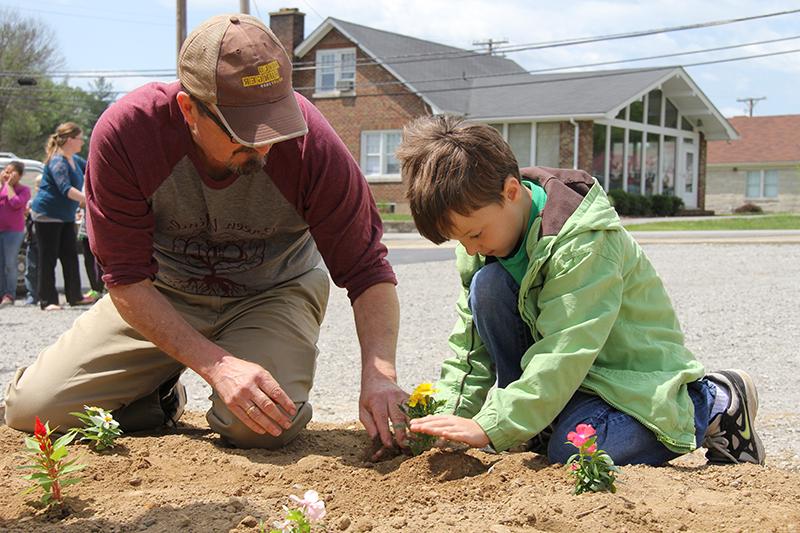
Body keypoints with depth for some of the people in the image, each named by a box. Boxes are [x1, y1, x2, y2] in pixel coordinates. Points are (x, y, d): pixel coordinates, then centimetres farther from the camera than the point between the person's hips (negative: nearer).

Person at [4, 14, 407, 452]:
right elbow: (126, 280, -23)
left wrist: (379, 376, -35)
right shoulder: (123, 133, -28)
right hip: (163, 293, 2)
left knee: (262, 427, -29)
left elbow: (367, 270, -21)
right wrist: (216, 364, -33)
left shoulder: (310, 142, -28)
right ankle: (161, 395, 18)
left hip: (272, 294, -1)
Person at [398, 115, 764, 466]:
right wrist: (448, 416, -16)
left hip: (637, 378, -5)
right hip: (568, 375, 6)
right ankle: (538, 431, -6)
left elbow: (564, 356, -33)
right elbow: (470, 344, -1)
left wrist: (491, 428, -38)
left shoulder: (585, 242, -28)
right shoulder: (483, 244, -4)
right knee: (486, 285, -17)